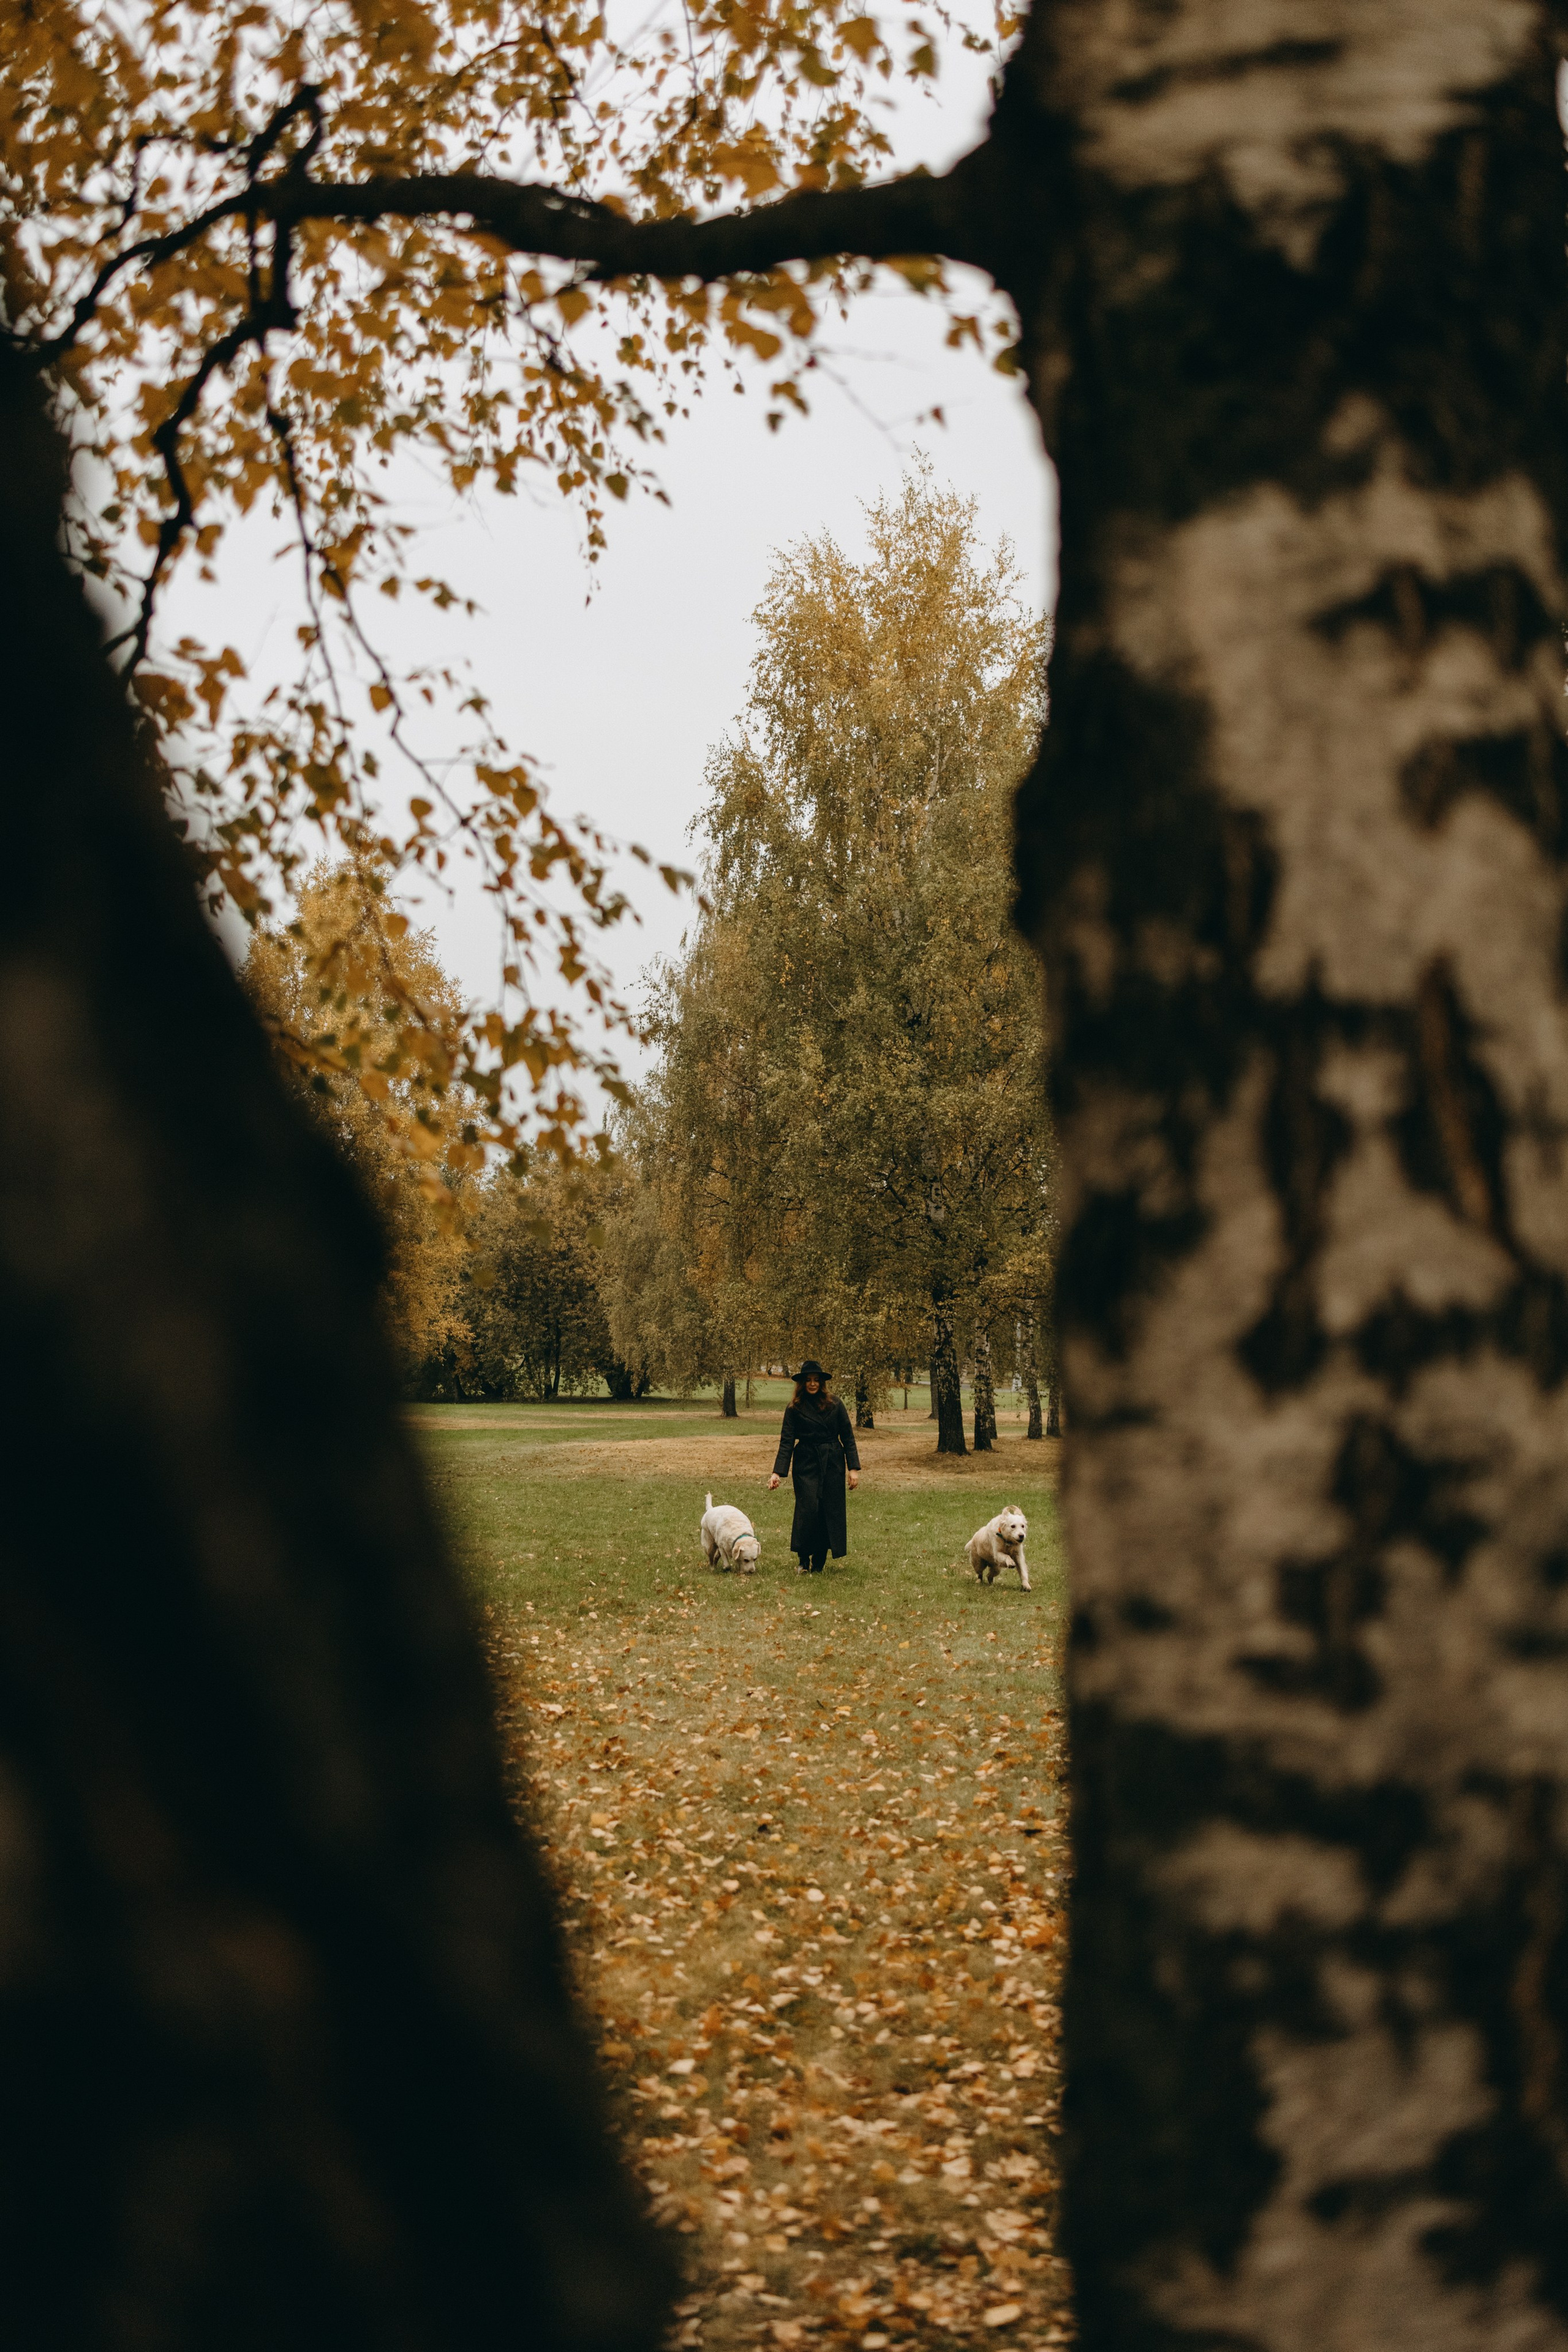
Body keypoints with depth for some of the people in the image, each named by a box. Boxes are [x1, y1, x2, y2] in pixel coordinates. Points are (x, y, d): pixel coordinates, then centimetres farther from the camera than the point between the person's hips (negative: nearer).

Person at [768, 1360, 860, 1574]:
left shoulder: (834, 1404, 3)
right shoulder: (794, 1408, 0)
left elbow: (848, 1437, 4)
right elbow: (787, 1442, -2)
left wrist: (854, 1468, -3)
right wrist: (777, 1472, -12)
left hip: (833, 1463, 2)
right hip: (806, 1463, -2)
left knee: (831, 1511, 1)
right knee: (808, 1508, -11)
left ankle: (819, 1564, 11)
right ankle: (803, 1560, 5)